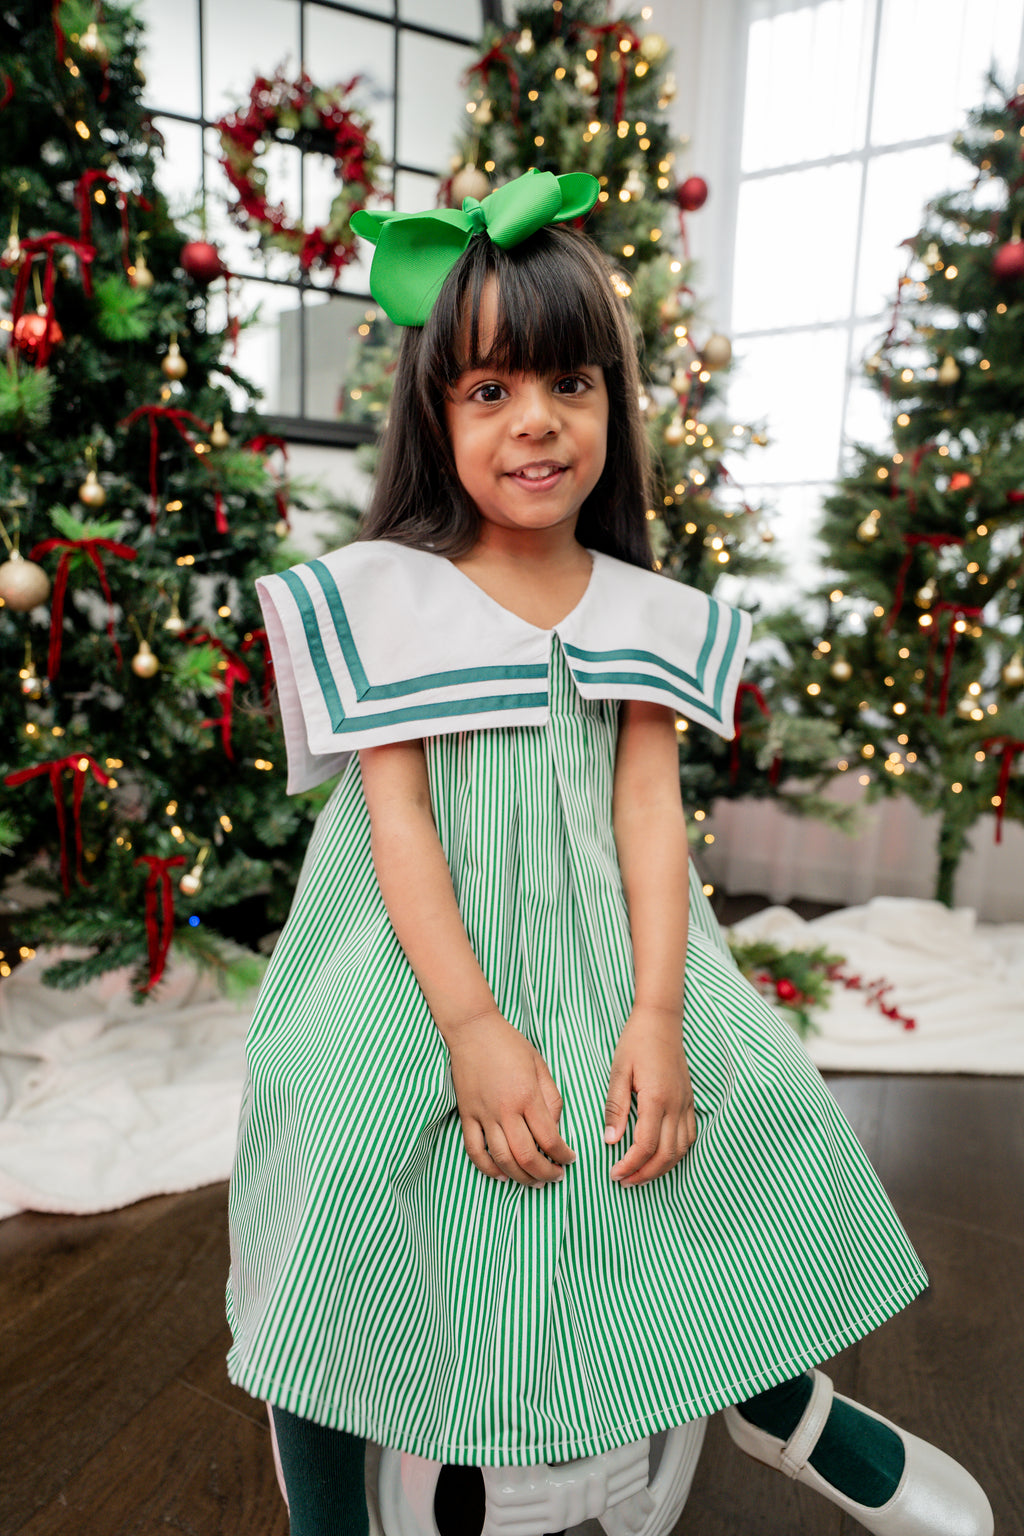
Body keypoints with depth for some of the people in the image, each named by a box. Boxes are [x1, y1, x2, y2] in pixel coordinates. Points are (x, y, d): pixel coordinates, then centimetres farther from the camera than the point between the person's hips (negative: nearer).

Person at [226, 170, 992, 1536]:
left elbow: (651, 810, -1)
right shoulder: (382, 598, -4)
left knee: (749, 1107, -6)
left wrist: (659, 1012, -13)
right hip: (429, 952, -2)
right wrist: (474, 1027, -19)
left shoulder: (646, 612, 5)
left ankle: (778, 1395, 28)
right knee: (346, 1146, -21)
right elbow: (398, 819, -10)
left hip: (603, 945, 3)